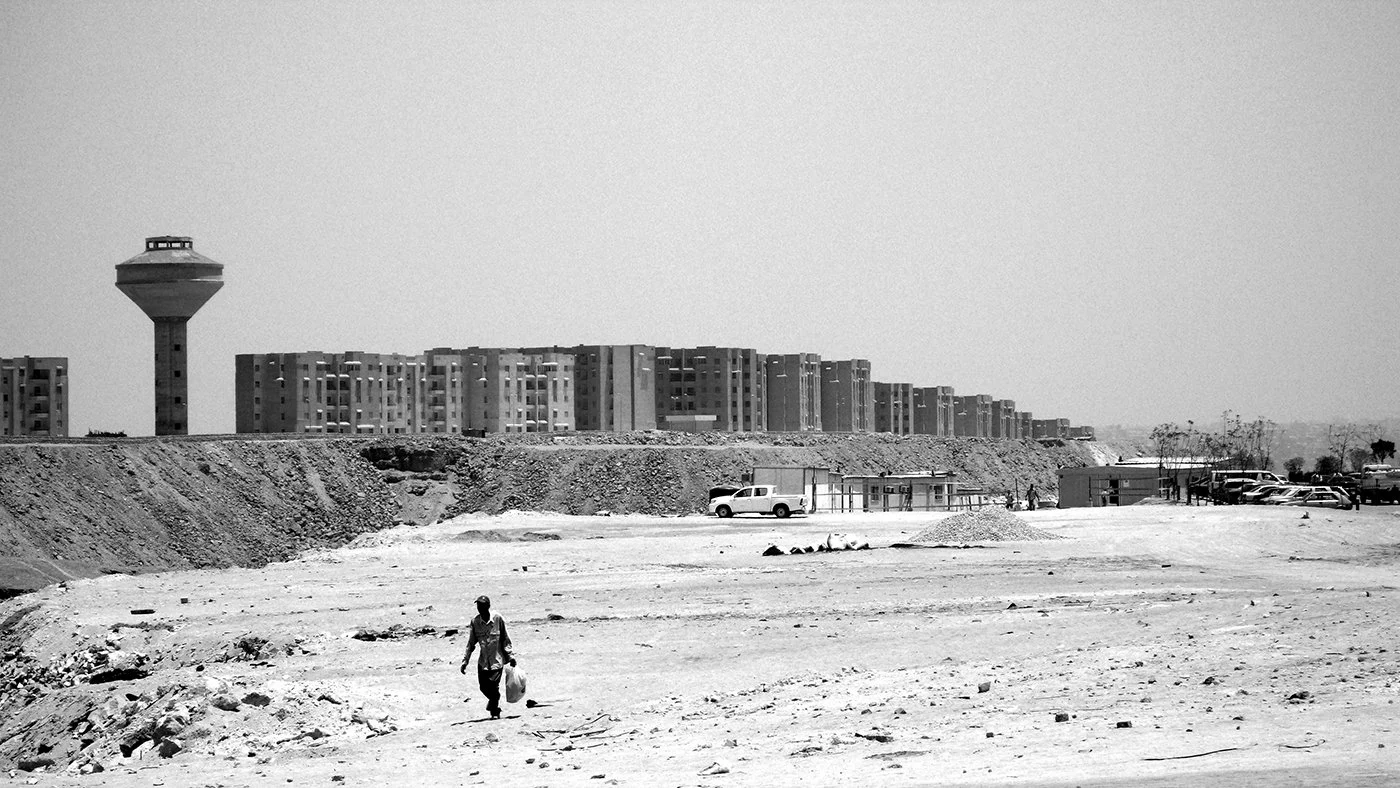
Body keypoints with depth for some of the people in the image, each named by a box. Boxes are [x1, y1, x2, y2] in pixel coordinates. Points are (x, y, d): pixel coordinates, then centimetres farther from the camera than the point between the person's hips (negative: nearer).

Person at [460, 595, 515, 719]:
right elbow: (471, 643, 6)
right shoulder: (475, 622, -2)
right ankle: (494, 702, 34)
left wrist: (511, 656, -1)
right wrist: (465, 661, 4)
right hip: (483, 661, 3)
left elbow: (505, 639, 1)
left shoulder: (498, 619, -9)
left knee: (494, 685, -9)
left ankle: (495, 711, 11)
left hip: (497, 659, -3)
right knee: (483, 686, 3)